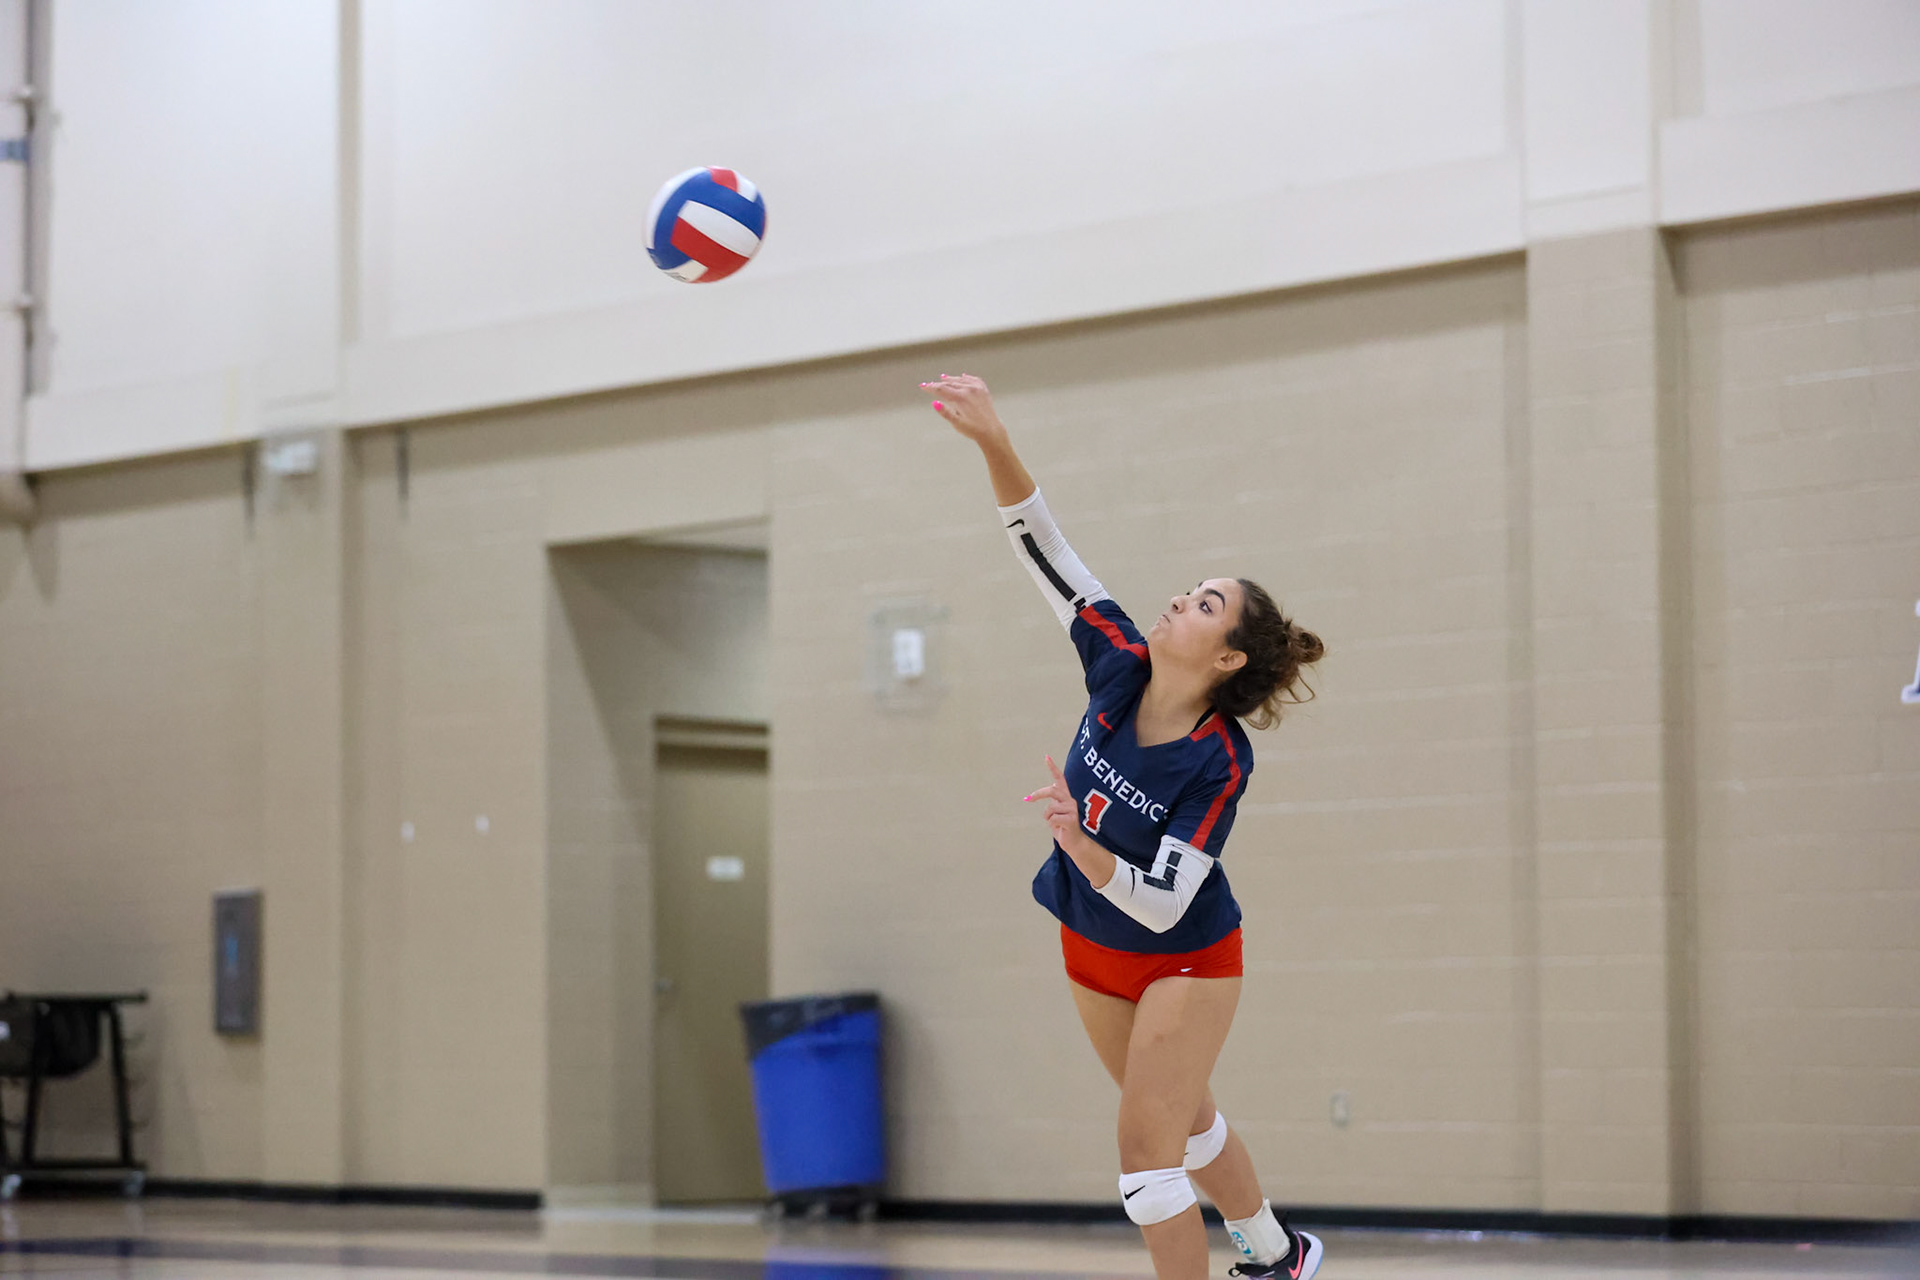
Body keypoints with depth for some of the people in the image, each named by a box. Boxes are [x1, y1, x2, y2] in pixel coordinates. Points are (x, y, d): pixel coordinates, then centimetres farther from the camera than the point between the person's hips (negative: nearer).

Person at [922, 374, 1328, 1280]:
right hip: (1093, 952, 6)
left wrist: (1080, 846, -47)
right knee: (1185, 1120, 22)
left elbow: (1162, 903, -32)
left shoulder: (1219, 762, -29)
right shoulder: (1120, 667, -16)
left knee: (1146, 1152, -10)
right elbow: (1041, 546, -16)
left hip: (1184, 961, -6)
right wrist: (993, 443, -29)